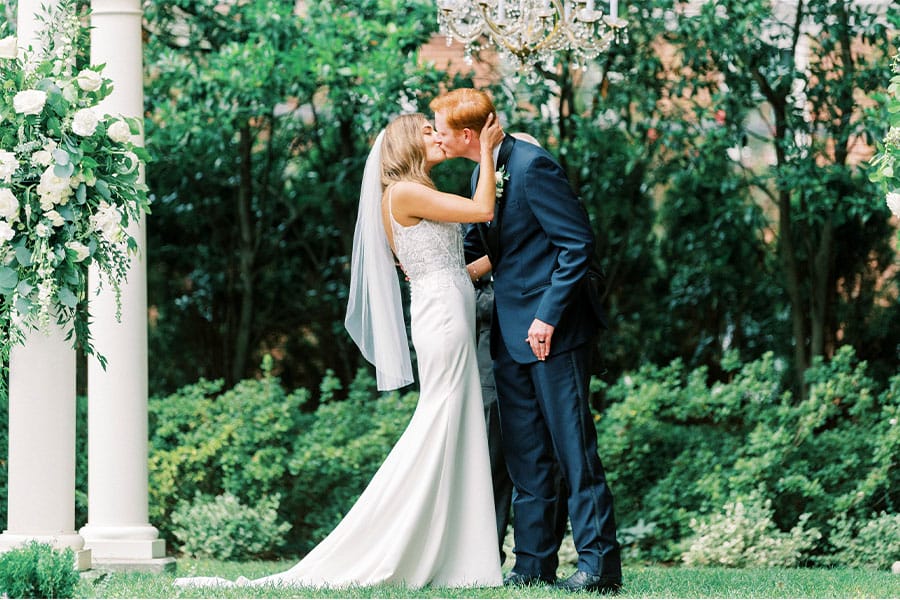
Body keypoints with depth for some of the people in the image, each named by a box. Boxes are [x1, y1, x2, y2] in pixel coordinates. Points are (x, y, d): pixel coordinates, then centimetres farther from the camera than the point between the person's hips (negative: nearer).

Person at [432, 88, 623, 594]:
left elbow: (580, 244, -18)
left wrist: (548, 317, -20)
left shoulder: (532, 166, -16)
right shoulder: (484, 170, 12)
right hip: (512, 334, 9)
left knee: (573, 446, -7)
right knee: (525, 456, 9)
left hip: (553, 330, -9)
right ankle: (534, 564, 14)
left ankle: (600, 563, -4)